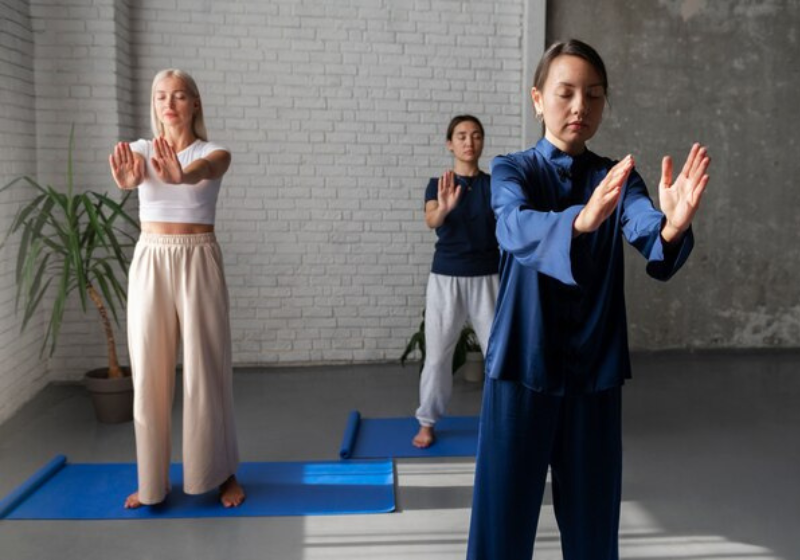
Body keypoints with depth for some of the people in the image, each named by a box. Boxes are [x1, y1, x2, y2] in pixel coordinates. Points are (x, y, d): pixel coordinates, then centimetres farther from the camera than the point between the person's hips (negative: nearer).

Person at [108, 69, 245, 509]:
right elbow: (130, 171, -20)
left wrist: (180, 175, -51)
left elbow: (204, 170, -26)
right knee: (149, 374, 6)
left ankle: (220, 473, 20)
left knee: (206, 370, 3)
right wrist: (126, 179, -47)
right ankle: (151, 480, 22)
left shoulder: (214, 153, 0)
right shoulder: (140, 150, 5)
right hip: (149, 264, 2)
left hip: (199, 264, -2)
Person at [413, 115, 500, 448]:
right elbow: (431, 221, -21)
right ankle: (427, 422, 18)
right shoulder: (438, 185, 0)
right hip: (446, 278, -1)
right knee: (437, 354, 3)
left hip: (487, 278, 1)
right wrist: (444, 208, -43)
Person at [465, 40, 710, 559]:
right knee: (504, 518, 4)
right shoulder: (512, 171, -2)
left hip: (596, 370, 3)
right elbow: (518, 229, -25)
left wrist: (672, 226, -41)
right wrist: (582, 221, -45)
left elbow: (645, 228, -17)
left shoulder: (617, 178, 5)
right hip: (522, 365, -2)